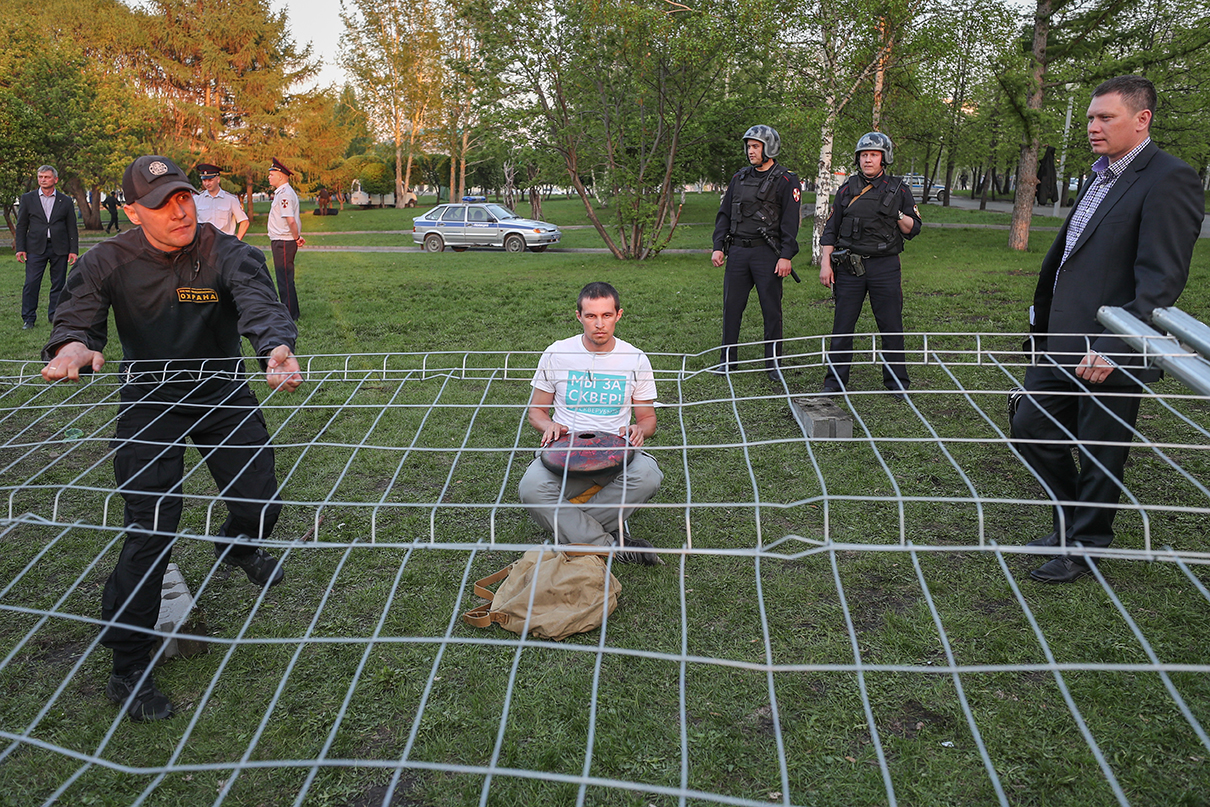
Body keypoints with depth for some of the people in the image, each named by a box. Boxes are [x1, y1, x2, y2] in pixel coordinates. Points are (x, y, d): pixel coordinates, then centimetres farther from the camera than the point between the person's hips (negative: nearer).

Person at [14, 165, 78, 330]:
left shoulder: (66, 201, 7)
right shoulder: (28, 198, 8)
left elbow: (72, 228, 8)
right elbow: (21, 225, 9)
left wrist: (73, 250, 1)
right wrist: (20, 248, 1)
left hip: (59, 249, 0)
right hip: (35, 248, 0)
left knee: (58, 284, 5)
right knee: (31, 284, -3)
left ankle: (55, 316, 15)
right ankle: (28, 319, 4)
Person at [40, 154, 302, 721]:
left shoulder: (227, 254, -15)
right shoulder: (108, 263, -9)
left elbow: (259, 303, -32)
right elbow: (78, 316, -19)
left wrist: (277, 348, -55)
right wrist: (73, 346, -45)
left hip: (225, 397, 1)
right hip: (149, 405, -1)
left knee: (261, 508, 3)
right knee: (150, 532, -10)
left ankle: (236, 547, 45)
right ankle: (128, 666, 4)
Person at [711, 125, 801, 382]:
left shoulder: (786, 180, 0)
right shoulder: (739, 178, 15)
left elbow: (790, 221, -6)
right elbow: (724, 215, 16)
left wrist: (786, 256, -14)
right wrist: (718, 247, 6)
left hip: (767, 253, -4)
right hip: (737, 251, 4)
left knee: (771, 310, 0)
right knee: (731, 305, 6)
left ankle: (773, 363, 9)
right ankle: (728, 359, 17)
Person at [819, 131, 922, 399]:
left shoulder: (899, 190, 6)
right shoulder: (848, 189, 10)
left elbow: (913, 229, 8)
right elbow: (830, 229, 11)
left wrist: (899, 216, -12)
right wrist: (825, 263, 2)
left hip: (885, 266, -1)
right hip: (849, 266, 1)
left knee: (891, 327, 1)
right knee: (842, 326, 3)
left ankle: (896, 382, 12)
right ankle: (835, 380, 13)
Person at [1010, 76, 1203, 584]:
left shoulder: (1169, 179, -14)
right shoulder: (1103, 176, 15)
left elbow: (1161, 280, -21)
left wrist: (1113, 348, -27)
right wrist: (1042, 319, 17)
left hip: (1110, 354, -9)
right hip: (1063, 343, 9)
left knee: (1100, 457, 7)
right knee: (1030, 428, 15)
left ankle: (1083, 548, 26)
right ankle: (1071, 523, 34)